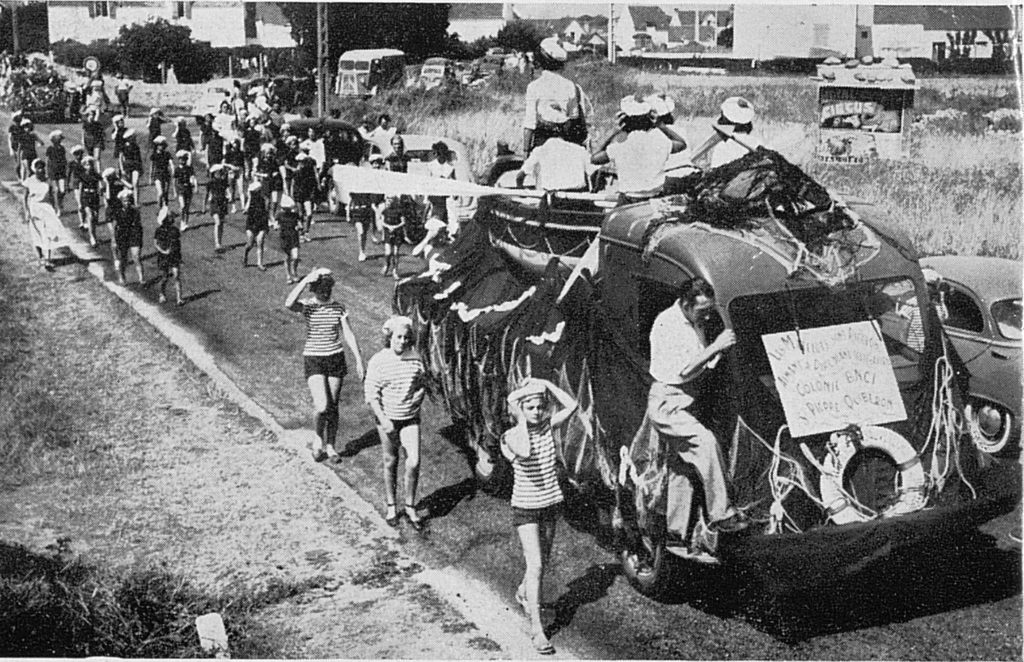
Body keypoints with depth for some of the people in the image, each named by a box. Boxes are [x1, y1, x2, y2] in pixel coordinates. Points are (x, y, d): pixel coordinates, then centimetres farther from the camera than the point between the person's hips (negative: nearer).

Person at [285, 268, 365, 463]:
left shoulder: (338, 307, 0)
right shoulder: (306, 306, -7)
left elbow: (348, 335, 4)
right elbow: (289, 304, -30)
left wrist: (359, 360, 0)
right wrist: (306, 280, -27)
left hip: (336, 358, 3)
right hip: (313, 359, -3)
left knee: (333, 406, 9)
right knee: (322, 406, -15)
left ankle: (330, 446, 25)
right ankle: (319, 438, 14)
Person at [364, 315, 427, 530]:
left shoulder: (416, 359, -3)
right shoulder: (378, 362, -11)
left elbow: (423, 384, 12)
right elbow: (371, 394, -10)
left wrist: (418, 396, -7)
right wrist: (383, 419, -17)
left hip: (410, 418, 2)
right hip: (387, 418, -1)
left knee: (414, 462, -8)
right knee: (390, 463, 10)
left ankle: (410, 506, 9)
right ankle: (391, 507, 27)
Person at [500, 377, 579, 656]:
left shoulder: (548, 426, -3)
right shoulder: (511, 436, -17)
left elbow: (572, 405, -16)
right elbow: (524, 453, -39)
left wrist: (545, 384, -17)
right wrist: (521, 418, -29)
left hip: (551, 504, 5)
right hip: (525, 508, -5)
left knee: (542, 561, 20)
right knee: (535, 566, -10)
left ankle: (523, 593, 49)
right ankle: (536, 628, -4)